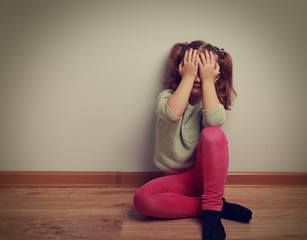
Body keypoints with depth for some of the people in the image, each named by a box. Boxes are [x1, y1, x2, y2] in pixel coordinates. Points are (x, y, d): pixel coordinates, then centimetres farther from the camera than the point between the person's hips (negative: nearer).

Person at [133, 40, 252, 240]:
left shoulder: (213, 99, -1)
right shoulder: (168, 95, -3)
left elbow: (214, 121, -28)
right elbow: (172, 114, -30)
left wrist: (207, 80, -22)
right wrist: (188, 77, -23)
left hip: (206, 172, -1)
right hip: (177, 179, 1)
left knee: (212, 134, -31)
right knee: (141, 200, -29)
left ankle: (212, 208, -21)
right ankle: (219, 205, -18)